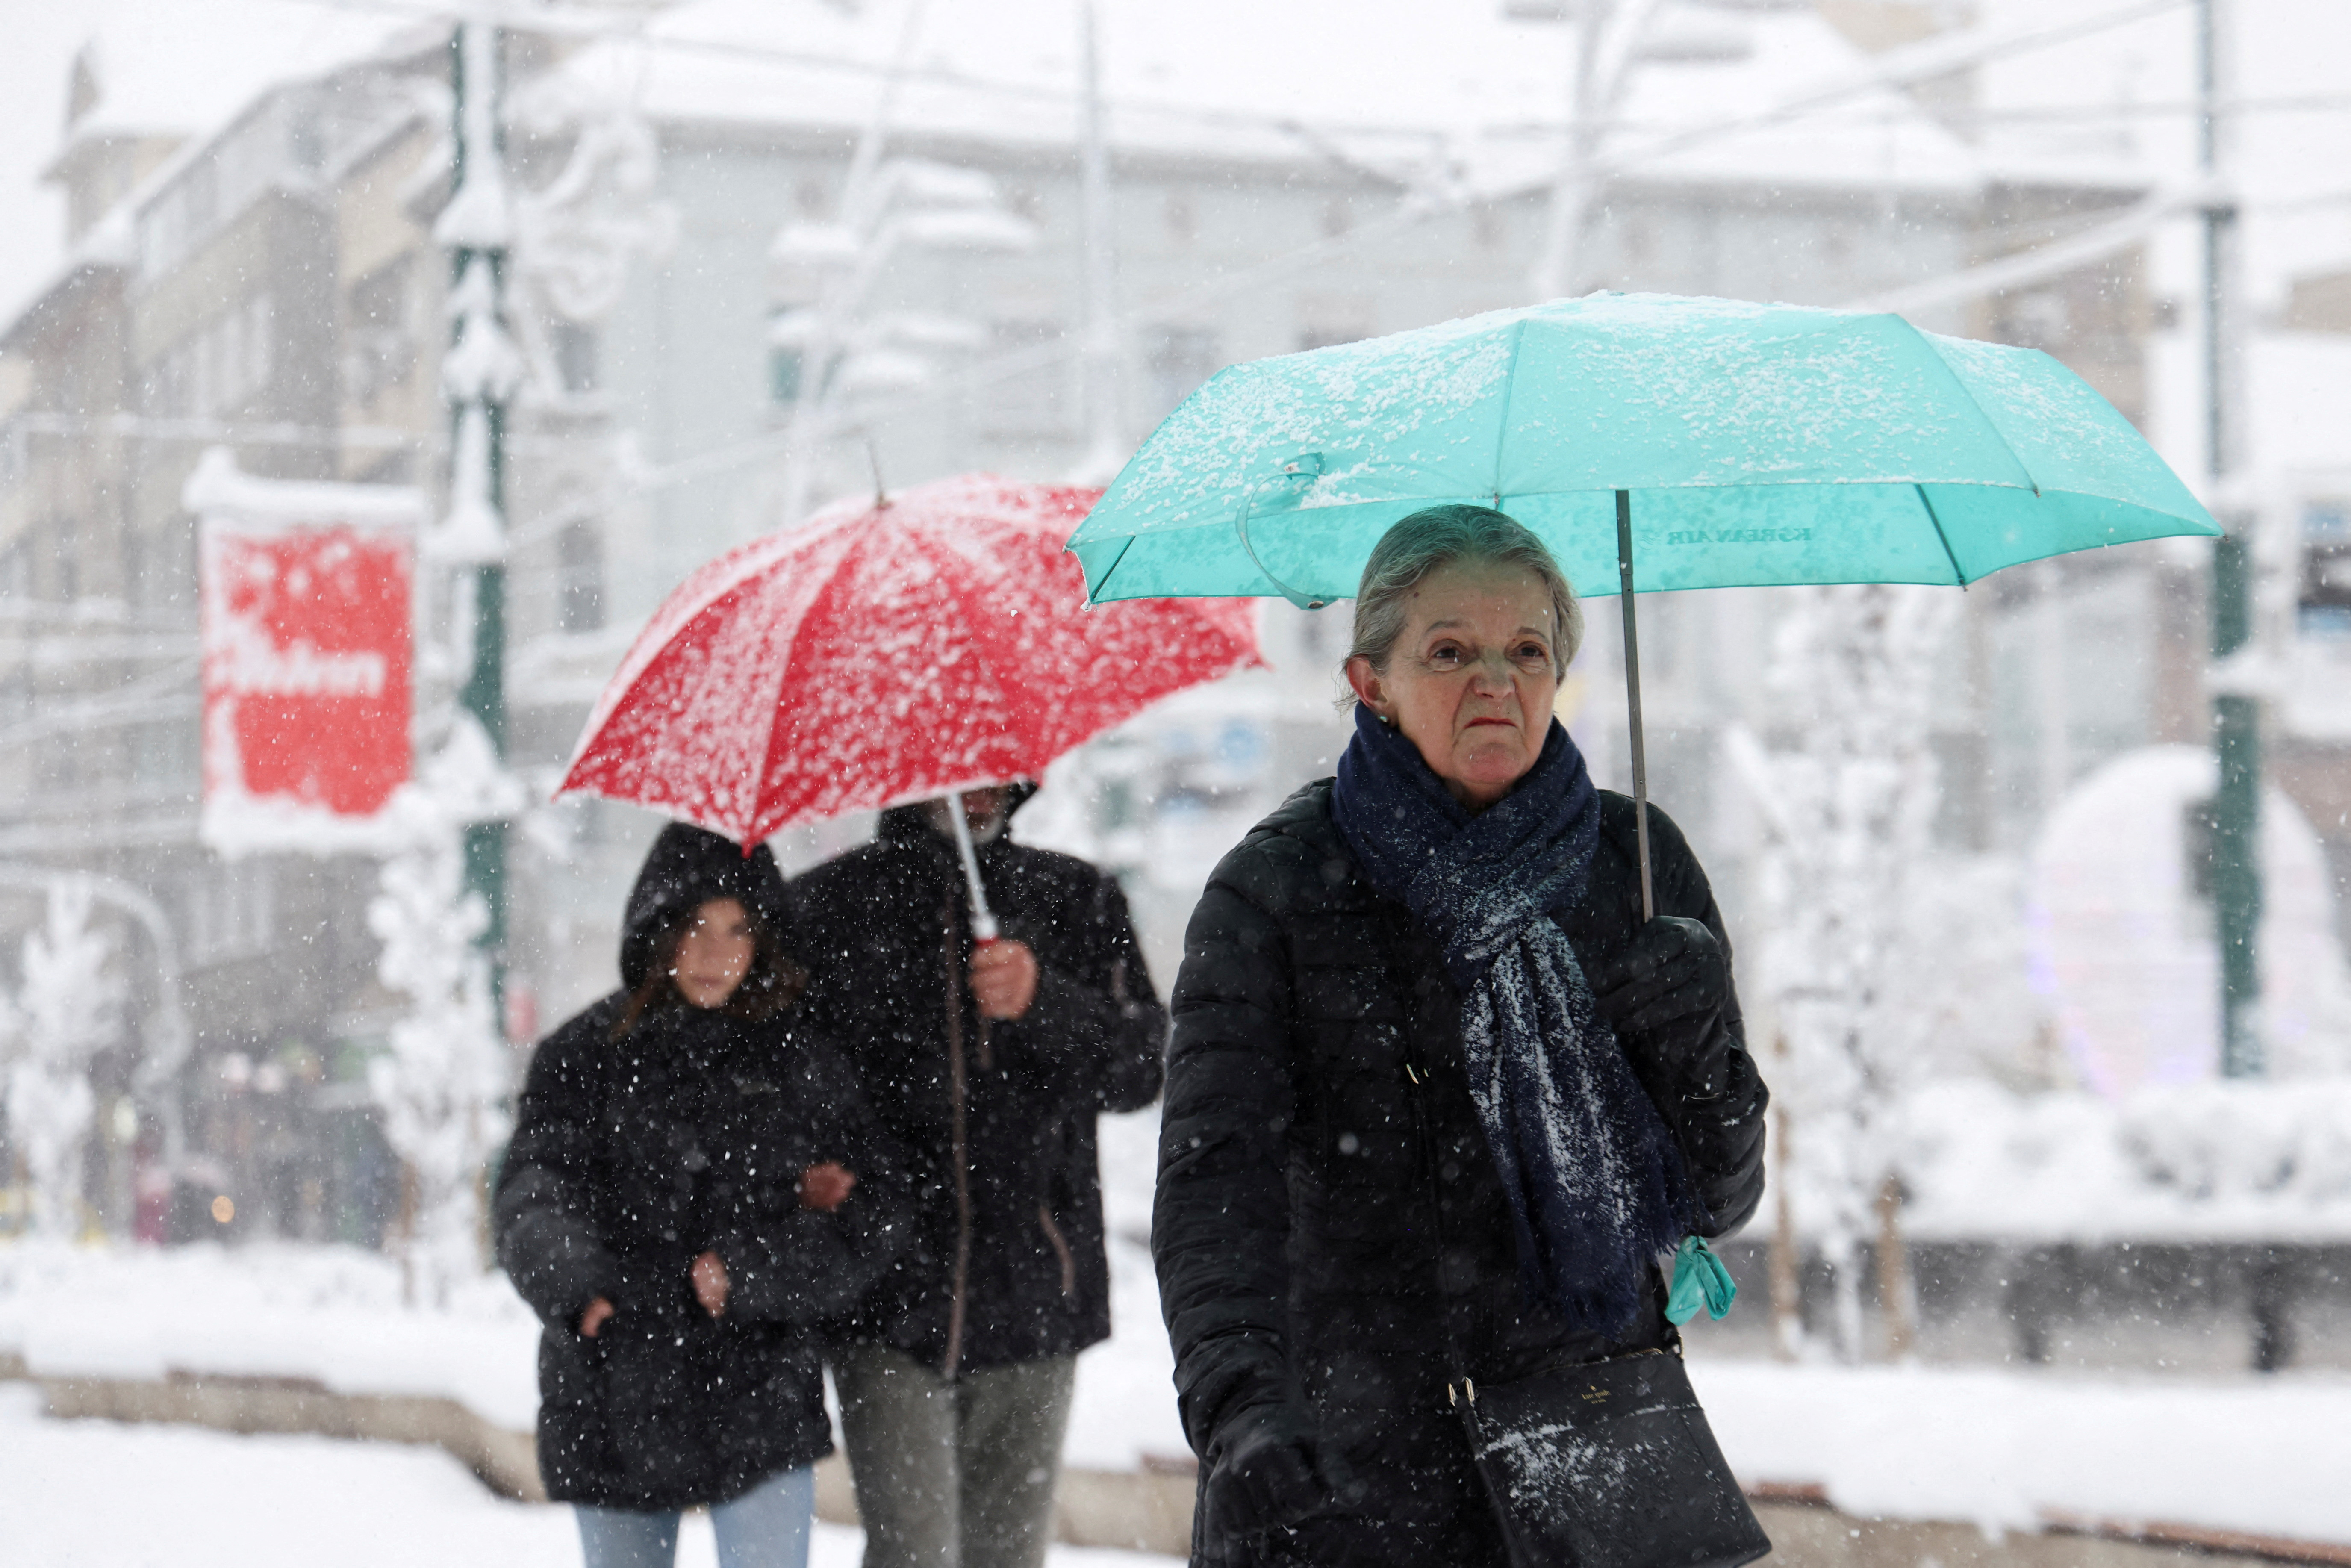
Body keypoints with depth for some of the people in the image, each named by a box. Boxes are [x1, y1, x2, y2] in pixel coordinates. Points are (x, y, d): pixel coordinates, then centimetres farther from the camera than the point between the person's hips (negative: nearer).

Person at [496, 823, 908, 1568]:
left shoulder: (803, 1061, 4)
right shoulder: (585, 1054, 3)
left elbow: (872, 1221, 1)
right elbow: (536, 1187, -9)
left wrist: (748, 1274, -15)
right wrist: (572, 1284, -29)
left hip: (759, 1391, -1)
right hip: (616, 1397, 1)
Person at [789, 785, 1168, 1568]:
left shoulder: (1077, 901, 12)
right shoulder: (827, 906, 8)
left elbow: (1142, 1069, 1)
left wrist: (1043, 1003, -17)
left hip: (1033, 1297, 2)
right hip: (888, 1294, -2)